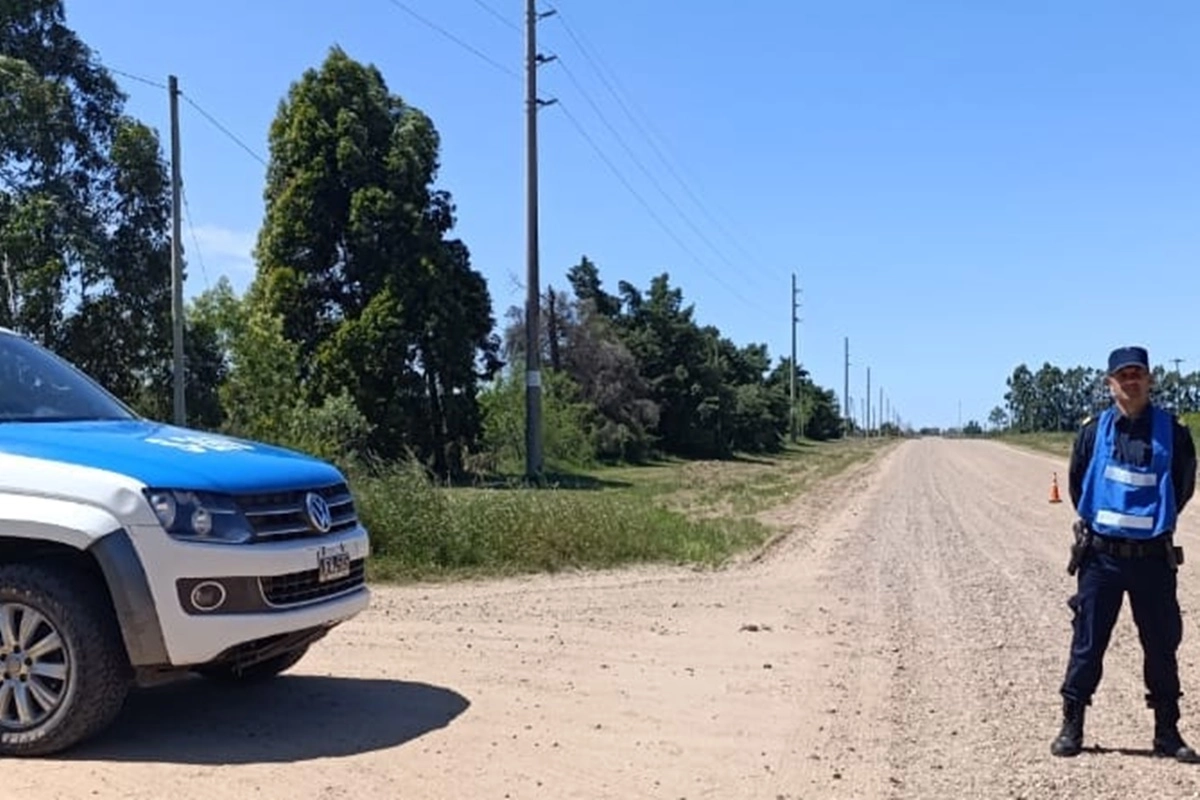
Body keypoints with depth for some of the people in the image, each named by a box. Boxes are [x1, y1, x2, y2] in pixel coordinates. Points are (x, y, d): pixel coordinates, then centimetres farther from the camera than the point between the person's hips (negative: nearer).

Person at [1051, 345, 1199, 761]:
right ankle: (1071, 726, 15)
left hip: (1153, 556, 0)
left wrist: (1155, 521, 8)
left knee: (1162, 645, 9)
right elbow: (1076, 482, 11)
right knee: (1087, 643, 5)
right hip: (1102, 555, 0)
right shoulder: (1094, 430, 0)